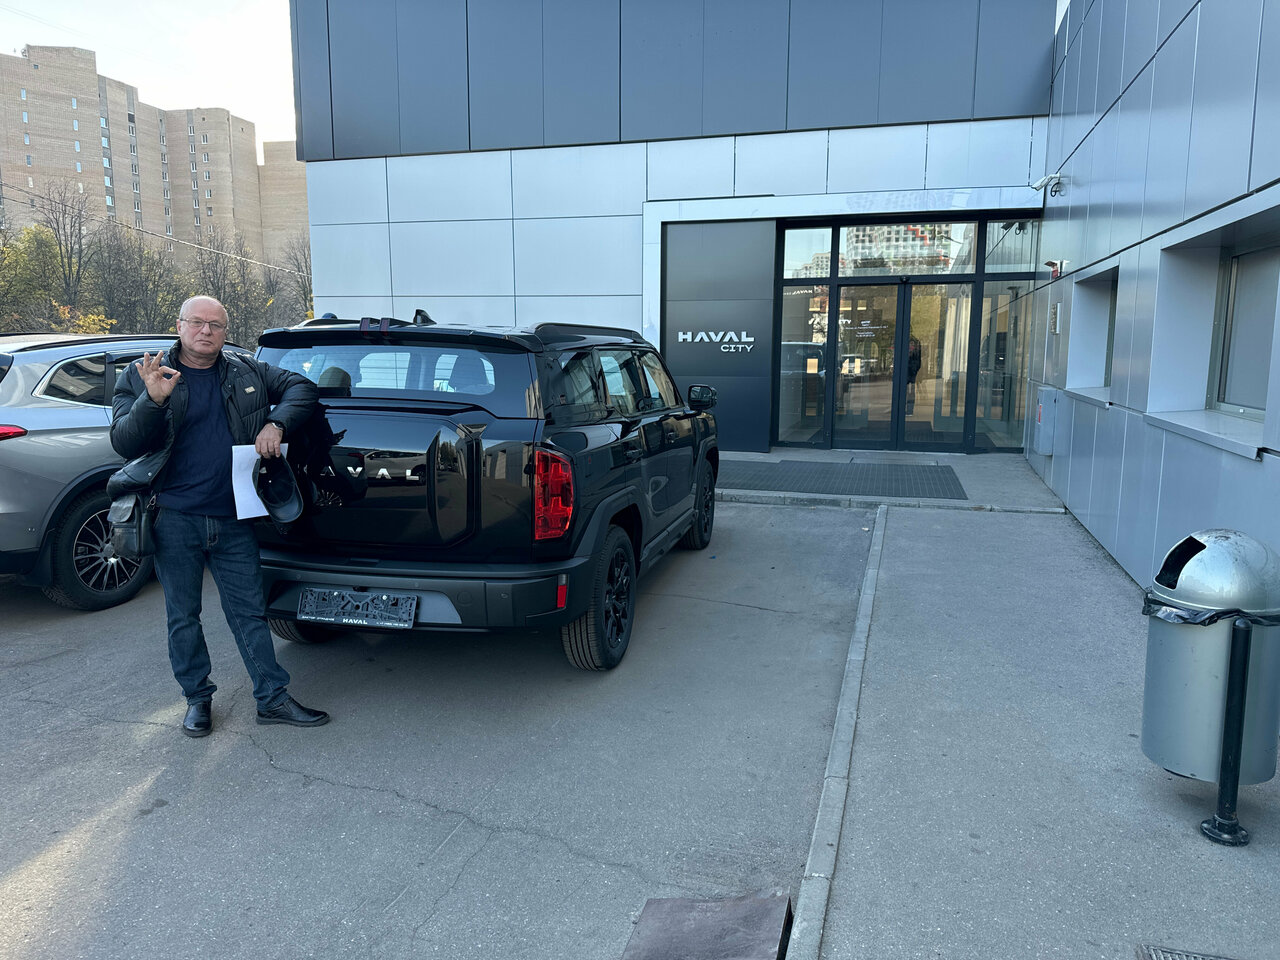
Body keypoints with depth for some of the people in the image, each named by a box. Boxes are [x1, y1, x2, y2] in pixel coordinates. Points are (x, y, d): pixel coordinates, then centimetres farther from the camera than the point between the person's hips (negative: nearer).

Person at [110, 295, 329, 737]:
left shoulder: (247, 372, 7)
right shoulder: (139, 377, 2)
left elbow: (301, 387, 10)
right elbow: (123, 443, -6)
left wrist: (276, 424, -9)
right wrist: (153, 400, -24)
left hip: (234, 519, 1)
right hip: (175, 519, -1)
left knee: (249, 612, 6)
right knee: (183, 616, 10)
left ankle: (273, 699, 14)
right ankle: (197, 698, 27)